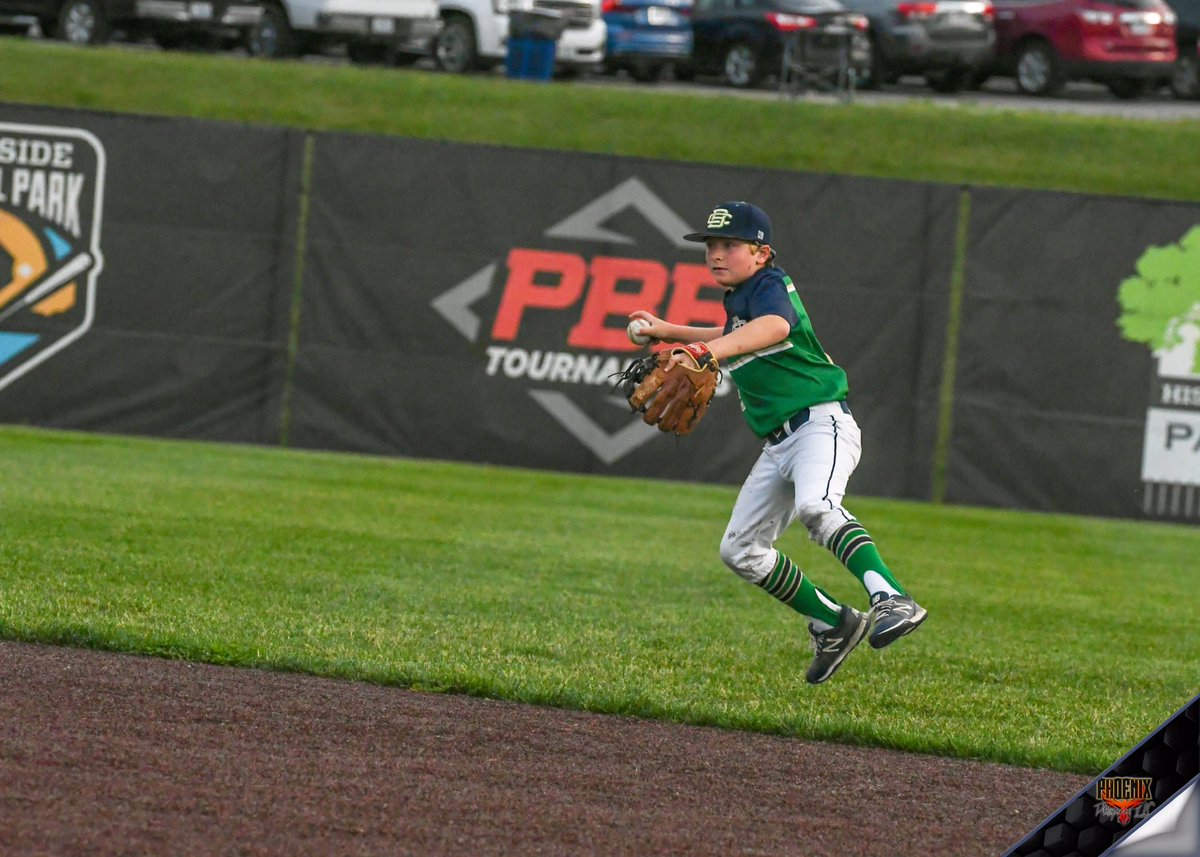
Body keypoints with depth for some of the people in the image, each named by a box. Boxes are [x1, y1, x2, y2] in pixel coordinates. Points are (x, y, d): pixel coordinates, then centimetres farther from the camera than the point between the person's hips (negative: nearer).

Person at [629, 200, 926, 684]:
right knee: (739, 550, 8)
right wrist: (669, 332, 36)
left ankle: (893, 601, -50)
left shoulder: (770, 286, -11)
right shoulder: (736, 300, 17)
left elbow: (776, 326, -36)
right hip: (777, 444, 10)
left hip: (821, 423, -10)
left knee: (814, 505, -38)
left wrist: (712, 349, -52)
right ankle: (834, 625, 21)